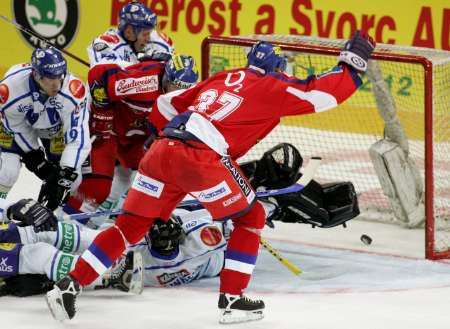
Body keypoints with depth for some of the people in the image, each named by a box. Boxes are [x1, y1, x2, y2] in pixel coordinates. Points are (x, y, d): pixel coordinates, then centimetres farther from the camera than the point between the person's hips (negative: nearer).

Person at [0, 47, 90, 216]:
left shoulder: (73, 89, -41)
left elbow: (78, 139, -36)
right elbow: (20, 130, -22)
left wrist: (64, 178, -38)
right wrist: (38, 162, -17)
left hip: (55, 124, 1)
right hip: (15, 120, -1)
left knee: (72, 175, -5)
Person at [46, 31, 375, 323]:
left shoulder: (222, 79, 28)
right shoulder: (272, 87, 11)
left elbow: (165, 108, 29)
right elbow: (321, 93, 6)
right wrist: (353, 62, 19)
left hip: (161, 151, 6)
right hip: (203, 159, -6)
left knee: (131, 225, 12)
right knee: (250, 218, 14)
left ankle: (70, 284, 4)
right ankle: (232, 300, 12)